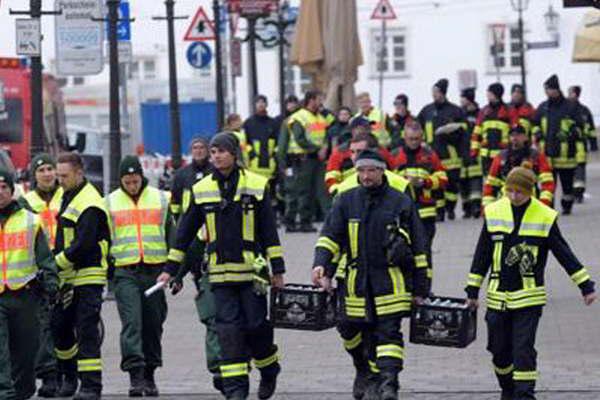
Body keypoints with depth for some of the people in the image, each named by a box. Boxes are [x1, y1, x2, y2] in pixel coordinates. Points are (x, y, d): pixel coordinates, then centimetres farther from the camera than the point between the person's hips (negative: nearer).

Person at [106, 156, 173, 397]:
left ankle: (149, 376, 19)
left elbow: (172, 235, 14)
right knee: (131, 324, -13)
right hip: (125, 272, -1)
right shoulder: (110, 202, 6)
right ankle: (135, 375, -18)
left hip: (155, 270, 2)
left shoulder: (160, 199, 8)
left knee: (153, 326, 7)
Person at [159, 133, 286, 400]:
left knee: (256, 325, -1)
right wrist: (171, 269, 10)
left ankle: (269, 370, 26)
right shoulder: (201, 190, 7)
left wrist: (277, 269, -1)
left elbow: (269, 231, 2)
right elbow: (185, 231, 12)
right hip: (220, 272, 2)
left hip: (251, 269, -2)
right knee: (228, 328, -4)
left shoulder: (256, 185, 1)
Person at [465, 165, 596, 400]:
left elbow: (564, 254, 2)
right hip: (498, 296, 3)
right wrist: (473, 290, 9)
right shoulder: (494, 212, 2)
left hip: (529, 298, -3)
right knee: (499, 350, 10)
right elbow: (482, 255, 9)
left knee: (524, 350, -10)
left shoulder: (545, 217, -4)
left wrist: (585, 286, 0)